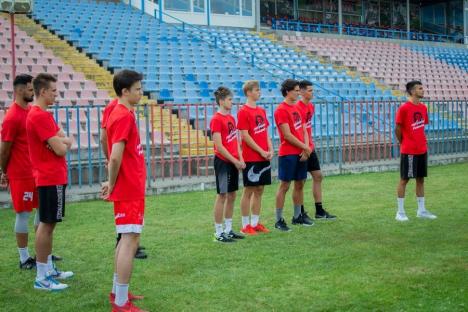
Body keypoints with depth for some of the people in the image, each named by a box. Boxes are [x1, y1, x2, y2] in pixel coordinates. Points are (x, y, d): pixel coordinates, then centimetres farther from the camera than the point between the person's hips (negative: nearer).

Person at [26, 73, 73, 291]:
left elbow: (66, 140, 14)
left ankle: (49, 269, 25)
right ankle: (42, 278, -2)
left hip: (51, 178, 11)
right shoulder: (40, 116, -17)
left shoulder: (40, 114, 16)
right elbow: (60, 149, -20)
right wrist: (63, 144, 1)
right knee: (46, 225, -7)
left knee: (48, 224, 15)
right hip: (51, 179, -11)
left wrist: (61, 141, -8)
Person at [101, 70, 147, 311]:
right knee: (130, 240, -7)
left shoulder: (121, 113, 14)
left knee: (127, 240, 17)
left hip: (130, 189, 10)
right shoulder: (124, 116, -17)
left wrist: (112, 184, 10)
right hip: (130, 190, -10)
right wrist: (113, 185, -10)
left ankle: (117, 292, 28)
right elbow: (115, 157, -23)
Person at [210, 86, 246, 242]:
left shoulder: (231, 118, 12)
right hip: (223, 161, -8)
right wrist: (234, 161, -13)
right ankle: (219, 233, 5)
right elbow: (219, 146, -16)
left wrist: (240, 159, 3)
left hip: (234, 162, 8)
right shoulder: (216, 120, -13)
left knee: (232, 195, 12)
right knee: (222, 196, -3)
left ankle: (228, 229, 22)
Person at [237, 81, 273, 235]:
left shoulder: (261, 111, 13)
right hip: (251, 158, -7)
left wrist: (270, 150, 1)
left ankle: (255, 223, 20)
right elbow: (245, 136, -14)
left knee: (259, 190, 11)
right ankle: (246, 225, 7)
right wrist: (261, 152, -14)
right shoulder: (243, 112, -10)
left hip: (264, 158, 7)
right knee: (249, 190, -1)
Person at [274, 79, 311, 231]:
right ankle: (279, 220, 3)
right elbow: (287, 135, -16)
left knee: (300, 184, 12)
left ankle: (297, 217, 23)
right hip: (288, 154, -8)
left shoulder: (296, 108, 14)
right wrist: (305, 147, -10)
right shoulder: (281, 110, -12)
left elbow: (304, 130, 14)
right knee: (284, 186, -4)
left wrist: (306, 148, -1)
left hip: (301, 153, 8)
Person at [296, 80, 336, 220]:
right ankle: (301, 213, 9)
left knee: (318, 176, 11)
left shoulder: (311, 106, 11)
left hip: (310, 148, 9)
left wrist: (311, 143, 14)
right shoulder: (297, 108, -16)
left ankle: (319, 211, 19)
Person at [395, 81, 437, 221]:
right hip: (408, 151, -7)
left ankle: (421, 210, 18)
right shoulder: (404, 108, -12)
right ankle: (400, 212, 6)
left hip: (422, 150, 7)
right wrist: (404, 144, 2)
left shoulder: (423, 107, 9)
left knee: (420, 179, 11)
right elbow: (397, 129, -7)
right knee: (404, 179, -1)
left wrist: (422, 142, 11)